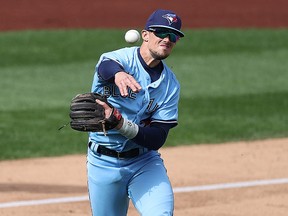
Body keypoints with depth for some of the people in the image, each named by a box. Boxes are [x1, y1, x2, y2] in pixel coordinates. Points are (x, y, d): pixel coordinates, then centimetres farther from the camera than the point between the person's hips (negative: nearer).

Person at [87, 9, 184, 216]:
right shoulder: (121, 58, -10)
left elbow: (157, 139, -12)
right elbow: (106, 67, -37)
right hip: (103, 164, -1)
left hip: (144, 162, 1)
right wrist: (118, 74, -63)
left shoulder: (170, 85, -2)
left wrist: (119, 123, -30)